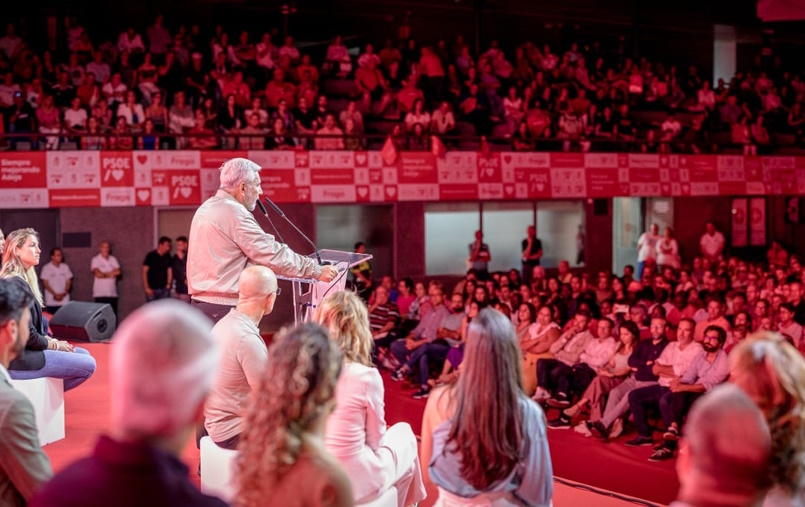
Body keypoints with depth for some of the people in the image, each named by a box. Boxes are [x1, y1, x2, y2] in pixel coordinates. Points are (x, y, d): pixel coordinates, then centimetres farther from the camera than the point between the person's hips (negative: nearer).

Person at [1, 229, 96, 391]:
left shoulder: (23, 280, 13)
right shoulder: (16, 284, -18)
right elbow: (27, 335, -20)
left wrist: (51, 340, 3)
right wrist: (54, 345, -5)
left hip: (25, 351, 10)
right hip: (18, 360, -10)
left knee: (83, 354, 14)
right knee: (88, 365, -9)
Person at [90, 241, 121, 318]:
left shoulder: (113, 259, 11)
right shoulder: (95, 260, -1)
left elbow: (118, 272, -2)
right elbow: (98, 274, -13)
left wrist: (104, 274, -8)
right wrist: (110, 274, -2)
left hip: (112, 293, 4)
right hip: (100, 293, -4)